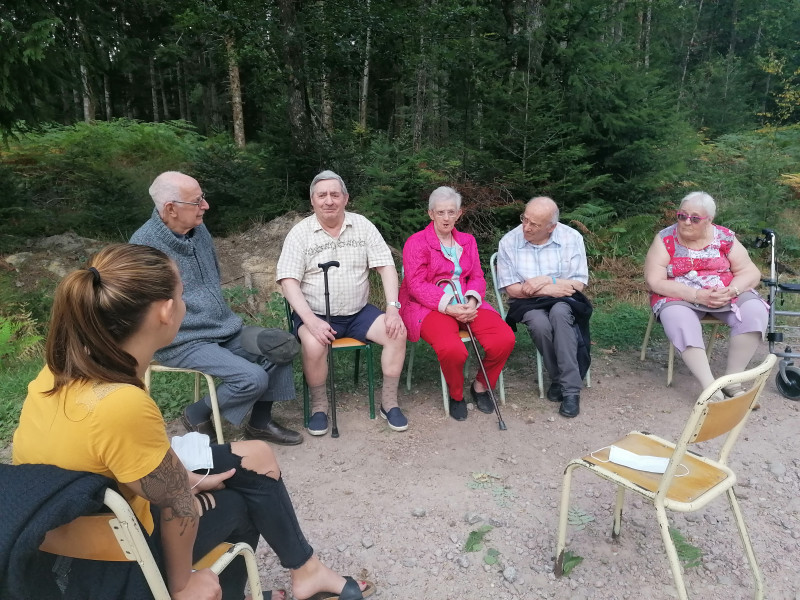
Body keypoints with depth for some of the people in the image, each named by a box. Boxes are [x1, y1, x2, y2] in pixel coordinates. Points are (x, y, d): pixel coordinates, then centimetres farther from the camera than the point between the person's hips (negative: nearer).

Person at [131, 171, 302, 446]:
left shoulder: (199, 230, 5)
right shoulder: (145, 245, -19)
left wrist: (225, 318, 15)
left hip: (224, 329, 8)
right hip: (183, 343, -8)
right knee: (253, 378, -21)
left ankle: (260, 422, 17)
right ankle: (197, 416, 6)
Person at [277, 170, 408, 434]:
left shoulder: (362, 225, 2)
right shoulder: (300, 233, -4)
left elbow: (386, 267, -1)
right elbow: (288, 281, -11)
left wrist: (393, 308, -16)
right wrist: (311, 321, -25)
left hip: (359, 312, 3)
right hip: (316, 314, -2)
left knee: (397, 332, -20)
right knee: (313, 346, -33)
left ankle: (389, 403, -2)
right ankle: (319, 406, -5)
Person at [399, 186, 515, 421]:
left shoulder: (468, 241, 20)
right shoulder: (416, 242, 3)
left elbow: (477, 277, 13)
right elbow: (417, 285, -7)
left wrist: (471, 302, -10)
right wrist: (448, 307, -19)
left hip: (466, 304, 5)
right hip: (430, 306, -4)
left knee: (505, 339, -21)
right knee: (452, 349, -35)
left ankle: (481, 386, 7)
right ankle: (456, 395, -1)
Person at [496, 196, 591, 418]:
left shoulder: (572, 238, -5)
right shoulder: (509, 242, -6)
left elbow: (578, 284, -6)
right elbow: (512, 289, -6)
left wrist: (547, 280, -19)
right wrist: (549, 290, -15)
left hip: (563, 301, 0)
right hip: (528, 303, 0)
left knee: (559, 313, -35)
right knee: (540, 324, -34)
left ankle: (570, 389, -28)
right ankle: (558, 379, -8)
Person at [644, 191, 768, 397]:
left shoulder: (725, 237, -1)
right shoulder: (665, 239, -8)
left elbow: (751, 272, 1)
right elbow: (655, 282, -15)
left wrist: (730, 291, -22)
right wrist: (697, 295, -24)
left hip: (727, 293, 3)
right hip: (680, 297, -3)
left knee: (755, 311, -24)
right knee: (679, 321, -34)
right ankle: (710, 386, -32)